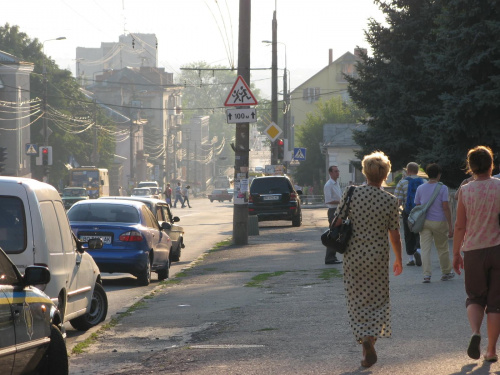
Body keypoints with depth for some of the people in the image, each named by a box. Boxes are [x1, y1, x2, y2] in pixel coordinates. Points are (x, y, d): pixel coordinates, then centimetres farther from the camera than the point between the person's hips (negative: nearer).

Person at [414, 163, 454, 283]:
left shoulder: (420, 188, 5)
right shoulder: (442, 188, -7)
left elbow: (417, 206, 9)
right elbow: (445, 207, -11)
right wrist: (450, 226, -9)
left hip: (424, 222, 2)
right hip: (439, 222, -2)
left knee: (425, 249, 2)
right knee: (442, 248, 12)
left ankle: (427, 274, -6)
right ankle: (446, 273, 23)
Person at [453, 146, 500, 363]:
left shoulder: (465, 191, -4)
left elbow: (460, 226, -3)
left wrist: (456, 254, 7)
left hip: (474, 250, 0)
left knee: (475, 298, 15)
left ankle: (475, 333, -12)